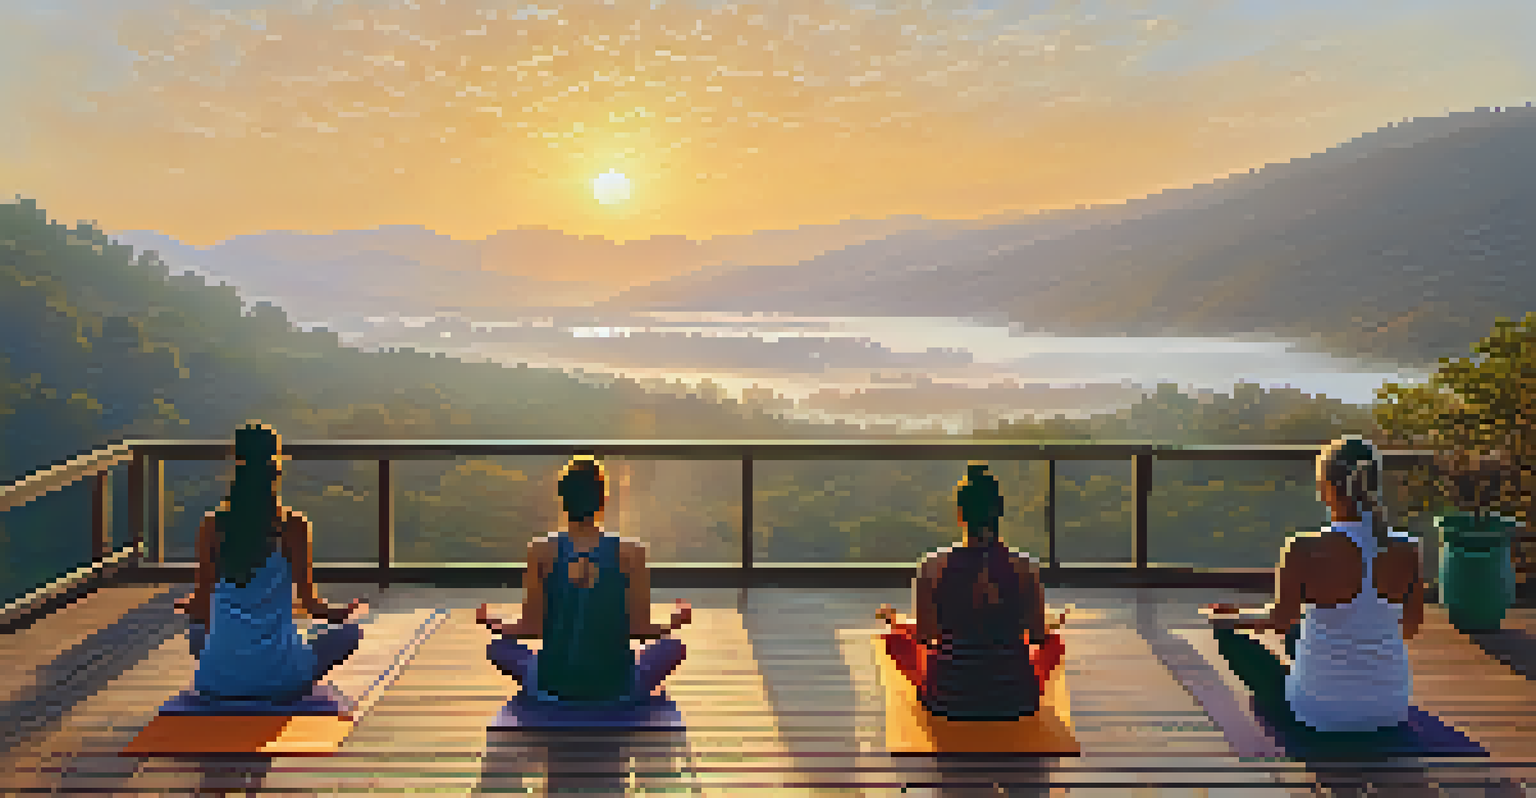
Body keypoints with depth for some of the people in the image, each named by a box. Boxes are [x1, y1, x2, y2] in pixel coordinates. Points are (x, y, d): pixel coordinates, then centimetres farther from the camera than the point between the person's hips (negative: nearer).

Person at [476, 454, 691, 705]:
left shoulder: (541, 551, -7)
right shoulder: (630, 553, -9)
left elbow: (530, 629, -4)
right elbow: (640, 630, -6)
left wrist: (491, 622, 17)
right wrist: (676, 622, 15)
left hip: (552, 689, 1)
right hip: (617, 691, -1)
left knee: (497, 646, 27)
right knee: (674, 646, 24)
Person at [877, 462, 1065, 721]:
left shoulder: (933, 568, -12)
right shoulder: (1025, 568, -9)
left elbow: (924, 636, -6)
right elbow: (1038, 636, -2)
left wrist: (894, 619, 15)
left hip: (950, 699, 0)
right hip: (1016, 701, 1)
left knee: (896, 638, 26)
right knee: (1053, 641, 31)